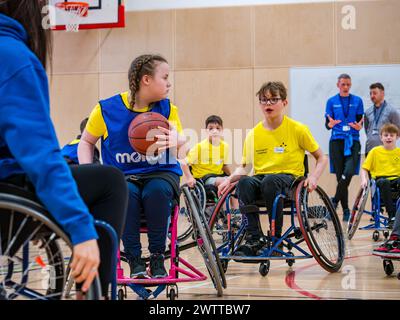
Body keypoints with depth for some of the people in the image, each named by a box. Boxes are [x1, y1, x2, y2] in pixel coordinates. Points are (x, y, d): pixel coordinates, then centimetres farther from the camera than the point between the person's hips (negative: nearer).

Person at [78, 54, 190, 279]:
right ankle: (135, 260, -19)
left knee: (158, 190, -35)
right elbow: (86, 142, 11)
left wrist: (176, 141, -31)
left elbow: (182, 151, -6)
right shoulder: (106, 109, -3)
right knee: (126, 193, -36)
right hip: (122, 176, -1)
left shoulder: (167, 108, 1)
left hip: (160, 173, 1)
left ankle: (157, 257, -16)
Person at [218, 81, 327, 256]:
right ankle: (254, 239, -27)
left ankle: (276, 238, -25)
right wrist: (229, 179, -9)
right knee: (244, 182, -33)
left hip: (289, 178, -3)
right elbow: (245, 167, 11)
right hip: (261, 178, 3)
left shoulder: (298, 129, 1)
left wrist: (314, 177, -11)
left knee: (270, 181, -38)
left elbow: (321, 158, 7)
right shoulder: (253, 134, 8)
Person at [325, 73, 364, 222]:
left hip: (353, 141, 0)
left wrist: (358, 126, -16)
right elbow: (327, 124, 5)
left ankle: (335, 201, -5)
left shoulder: (357, 101, 8)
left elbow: (360, 121, 7)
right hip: (337, 141, 0)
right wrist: (330, 124, -19)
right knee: (340, 175, -1)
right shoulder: (331, 101, 7)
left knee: (349, 172, -20)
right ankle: (346, 211, 8)